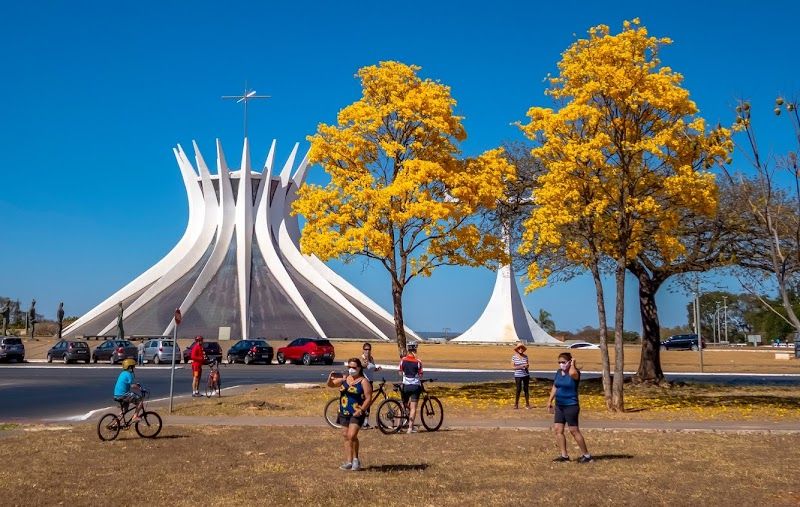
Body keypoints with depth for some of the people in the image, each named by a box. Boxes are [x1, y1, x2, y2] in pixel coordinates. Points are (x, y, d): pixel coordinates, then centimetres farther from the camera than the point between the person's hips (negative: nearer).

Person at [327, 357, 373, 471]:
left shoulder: (363, 381, -6)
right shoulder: (344, 379, 9)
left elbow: (368, 398, -9)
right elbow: (330, 385, 14)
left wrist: (361, 410, -18)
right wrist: (330, 378, -8)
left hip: (356, 414, -6)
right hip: (344, 413, 6)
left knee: (352, 436, -15)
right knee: (346, 437, 8)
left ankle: (355, 459, 4)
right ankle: (349, 462, 16)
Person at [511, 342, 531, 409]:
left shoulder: (525, 357, 3)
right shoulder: (514, 357, -4)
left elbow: (528, 365, 10)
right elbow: (512, 366, -5)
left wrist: (527, 365, -14)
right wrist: (520, 366, -16)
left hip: (526, 375, 2)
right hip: (518, 375, -2)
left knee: (526, 389, 5)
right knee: (518, 390, -3)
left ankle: (527, 404, 13)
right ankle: (516, 404, 9)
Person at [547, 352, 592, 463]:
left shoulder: (575, 373, -12)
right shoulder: (558, 372, 9)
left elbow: (572, 373, -38)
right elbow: (555, 387, 17)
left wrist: (573, 364, -20)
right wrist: (550, 401, 14)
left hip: (571, 406, -8)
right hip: (559, 406, 8)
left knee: (574, 431, -4)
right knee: (558, 429, 4)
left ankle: (586, 455, 8)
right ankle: (564, 455, 11)